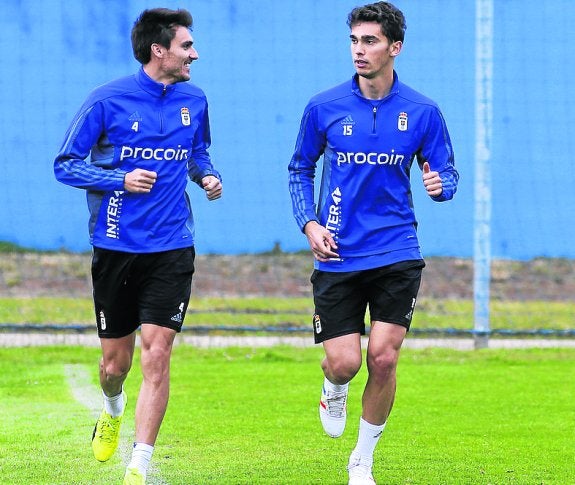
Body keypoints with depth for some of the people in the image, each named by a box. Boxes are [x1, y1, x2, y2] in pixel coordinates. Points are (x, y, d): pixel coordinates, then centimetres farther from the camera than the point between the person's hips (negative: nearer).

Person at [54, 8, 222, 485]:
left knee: (157, 353, -11)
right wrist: (120, 180, -18)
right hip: (116, 248, -2)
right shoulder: (108, 100, -8)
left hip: (171, 249, 2)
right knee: (116, 362, 8)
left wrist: (208, 176, 2)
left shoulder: (194, 100, 5)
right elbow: (65, 164, -4)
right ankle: (112, 410, 45)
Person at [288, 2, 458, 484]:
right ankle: (334, 391, 33)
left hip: (397, 256, 0)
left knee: (384, 359, -8)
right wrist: (309, 224, -3)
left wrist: (441, 185, -15)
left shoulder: (422, 112, 0)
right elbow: (300, 170, 12)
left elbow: (446, 173, 9)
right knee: (344, 362, -7)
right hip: (337, 257, 0)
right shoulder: (323, 108, 0)